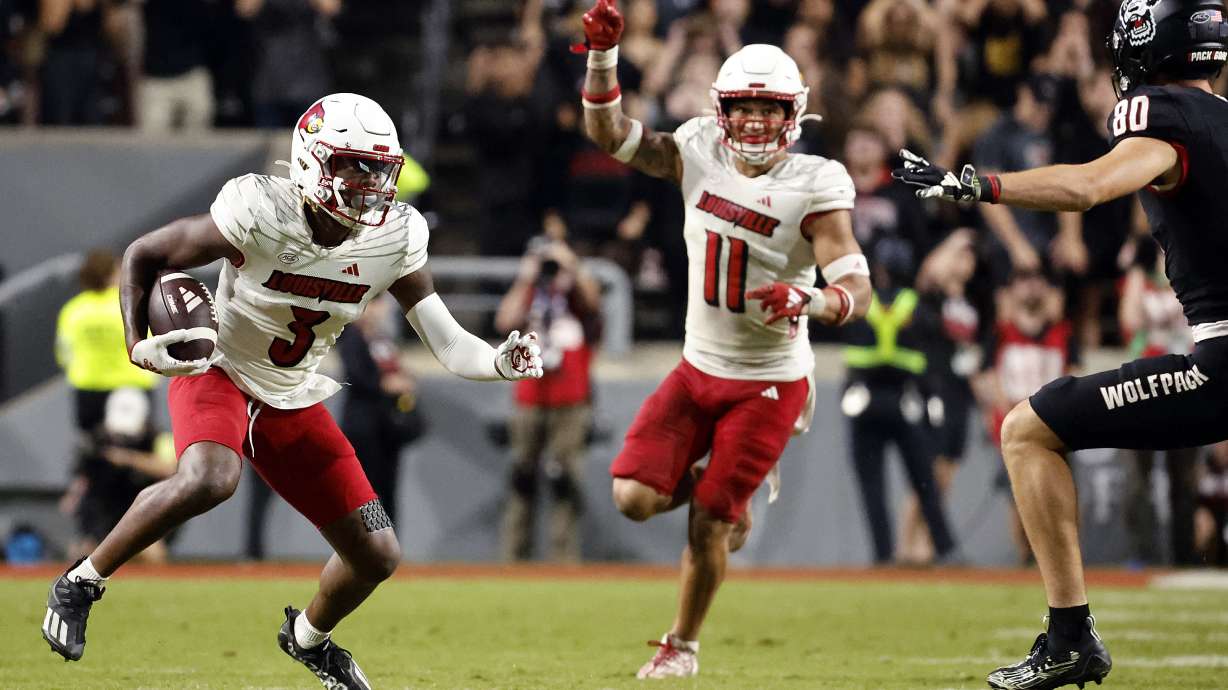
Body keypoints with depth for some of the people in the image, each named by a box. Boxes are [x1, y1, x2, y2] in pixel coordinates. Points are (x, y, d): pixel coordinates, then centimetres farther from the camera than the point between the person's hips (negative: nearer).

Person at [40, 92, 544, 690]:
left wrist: (500, 363, -34)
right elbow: (143, 255, -14)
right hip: (217, 373, -5)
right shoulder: (261, 215, -26)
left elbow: (450, 346, -13)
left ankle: (309, 636, 37)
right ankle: (81, 583, -17)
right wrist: (139, 345, -25)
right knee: (210, 479, -39)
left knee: (378, 556, 2)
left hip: (294, 404, 5)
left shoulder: (395, 239, -13)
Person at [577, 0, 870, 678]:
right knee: (634, 496, -9)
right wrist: (602, 57, -12)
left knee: (707, 528, -4)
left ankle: (683, 645, 21)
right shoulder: (700, 152, -3)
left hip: (769, 384, -4)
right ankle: (716, 494, 24)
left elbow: (857, 289, -23)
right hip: (698, 369, 4)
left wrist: (806, 301, -44)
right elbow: (609, 134, 3)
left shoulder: (812, 187, -17)